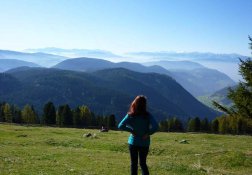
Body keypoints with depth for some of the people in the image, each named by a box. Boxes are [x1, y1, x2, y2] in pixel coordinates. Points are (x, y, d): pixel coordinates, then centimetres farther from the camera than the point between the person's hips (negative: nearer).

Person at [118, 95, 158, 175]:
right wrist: (148, 134, -11)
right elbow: (155, 127, -20)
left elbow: (121, 126, -17)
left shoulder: (130, 115, -10)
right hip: (144, 143, 1)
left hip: (133, 142, -1)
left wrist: (131, 130, -8)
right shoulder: (148, 115, -9)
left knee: (133, 163, 11)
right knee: (143, 163, 13)